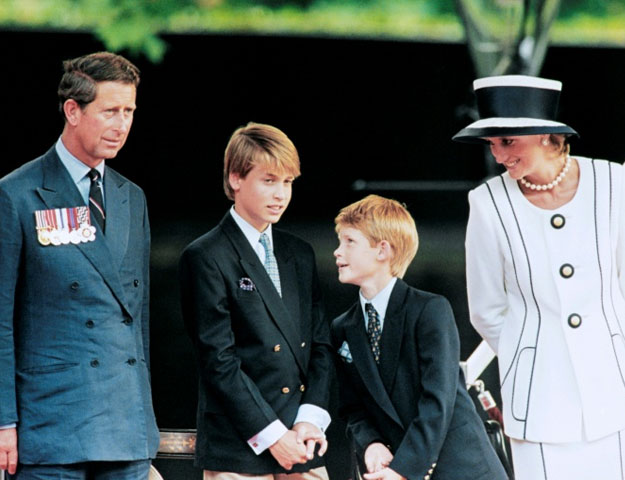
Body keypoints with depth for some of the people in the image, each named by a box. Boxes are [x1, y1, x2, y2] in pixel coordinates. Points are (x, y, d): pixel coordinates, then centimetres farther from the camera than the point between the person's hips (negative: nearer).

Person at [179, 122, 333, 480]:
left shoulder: (300, 255, 17)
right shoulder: (206, 258, -3)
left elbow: (321, 345, 14)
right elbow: (218, 360, -9)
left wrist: (311, 418, -2)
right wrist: (271, 435, -13)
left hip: (303, 450, 6)